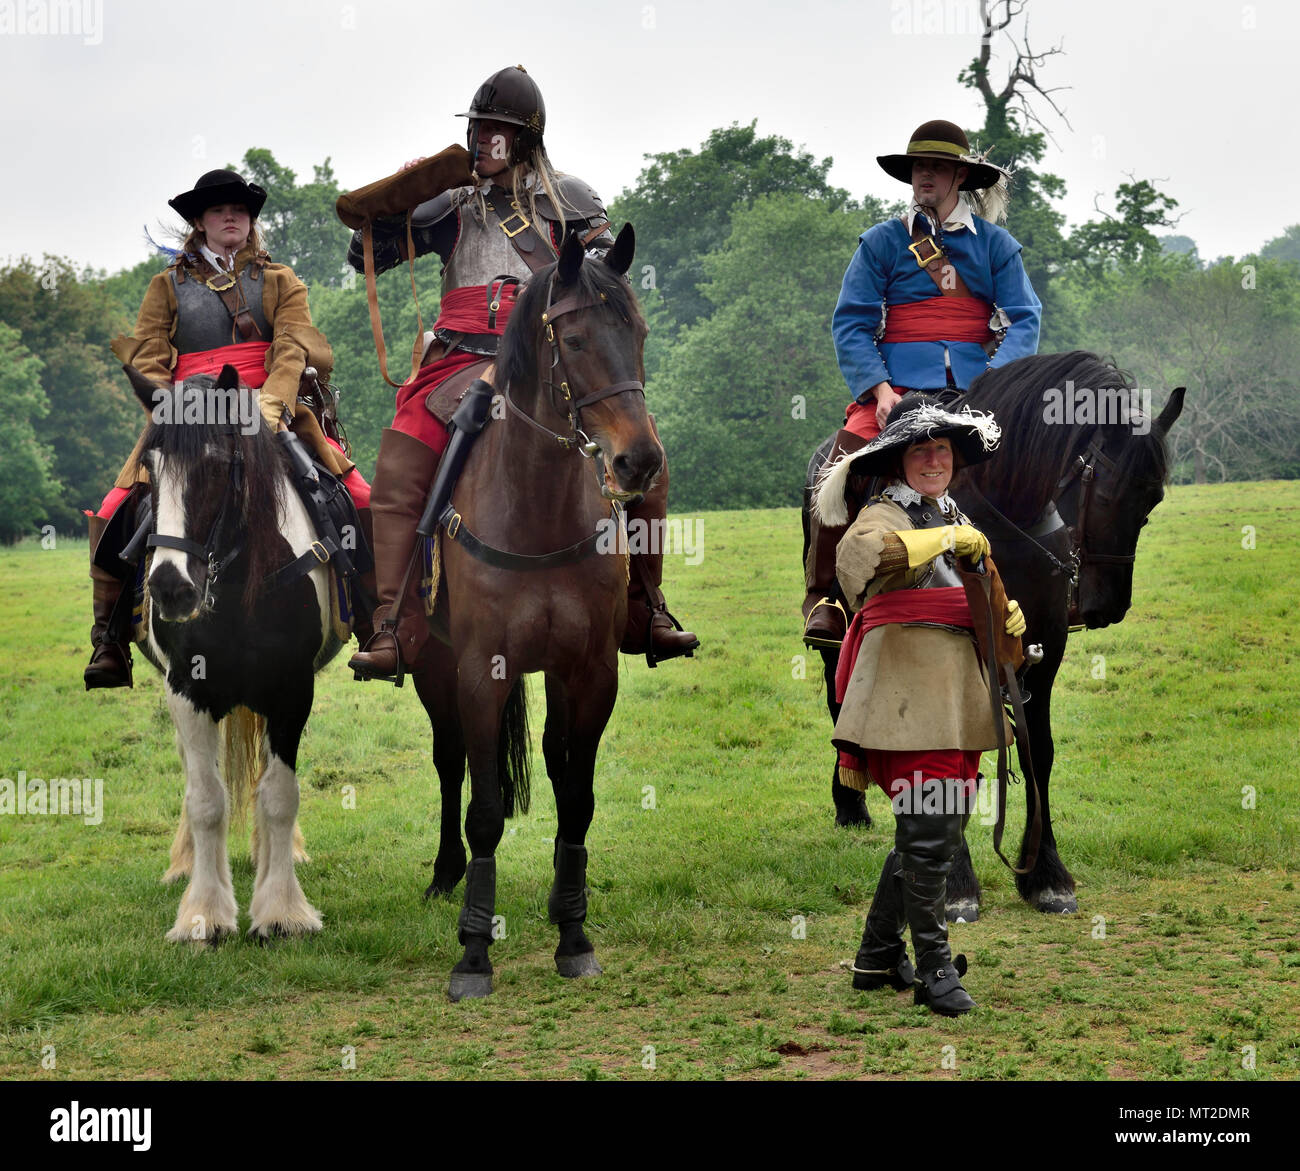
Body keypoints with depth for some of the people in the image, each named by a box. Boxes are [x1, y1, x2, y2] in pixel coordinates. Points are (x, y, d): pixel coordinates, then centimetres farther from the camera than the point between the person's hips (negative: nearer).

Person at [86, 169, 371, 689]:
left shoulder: (280, 282, 14)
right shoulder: (167, 286, 15)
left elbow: (292, 348, -2)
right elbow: (148, 359, 5)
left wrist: (272, 401, -22)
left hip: (269, 412, 0)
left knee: (363, 502, -17)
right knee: (113, 515, -19)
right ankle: (110, 638, -8)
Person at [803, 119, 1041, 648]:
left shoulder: (995, 244, 12)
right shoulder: (881, 242, 9)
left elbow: (1024, 320, 5)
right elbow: (851, 323, 3)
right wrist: (879, 388, -13)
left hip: (975, 392, 1)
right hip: (897, 390, -1)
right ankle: (824, 599, -19)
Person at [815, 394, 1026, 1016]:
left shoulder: (955, 520, 20)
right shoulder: (885, 516, -6)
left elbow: (986, 600, 32)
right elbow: (856, 557, -32)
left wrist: (1010, 615, 8)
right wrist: (947, 537, -29)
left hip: (960, 705, 9)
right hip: (910, 704, -9)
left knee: (934, 834, 14)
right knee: (927, 837, -9)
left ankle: (877, 958, 25)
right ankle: (934, 968, 1)